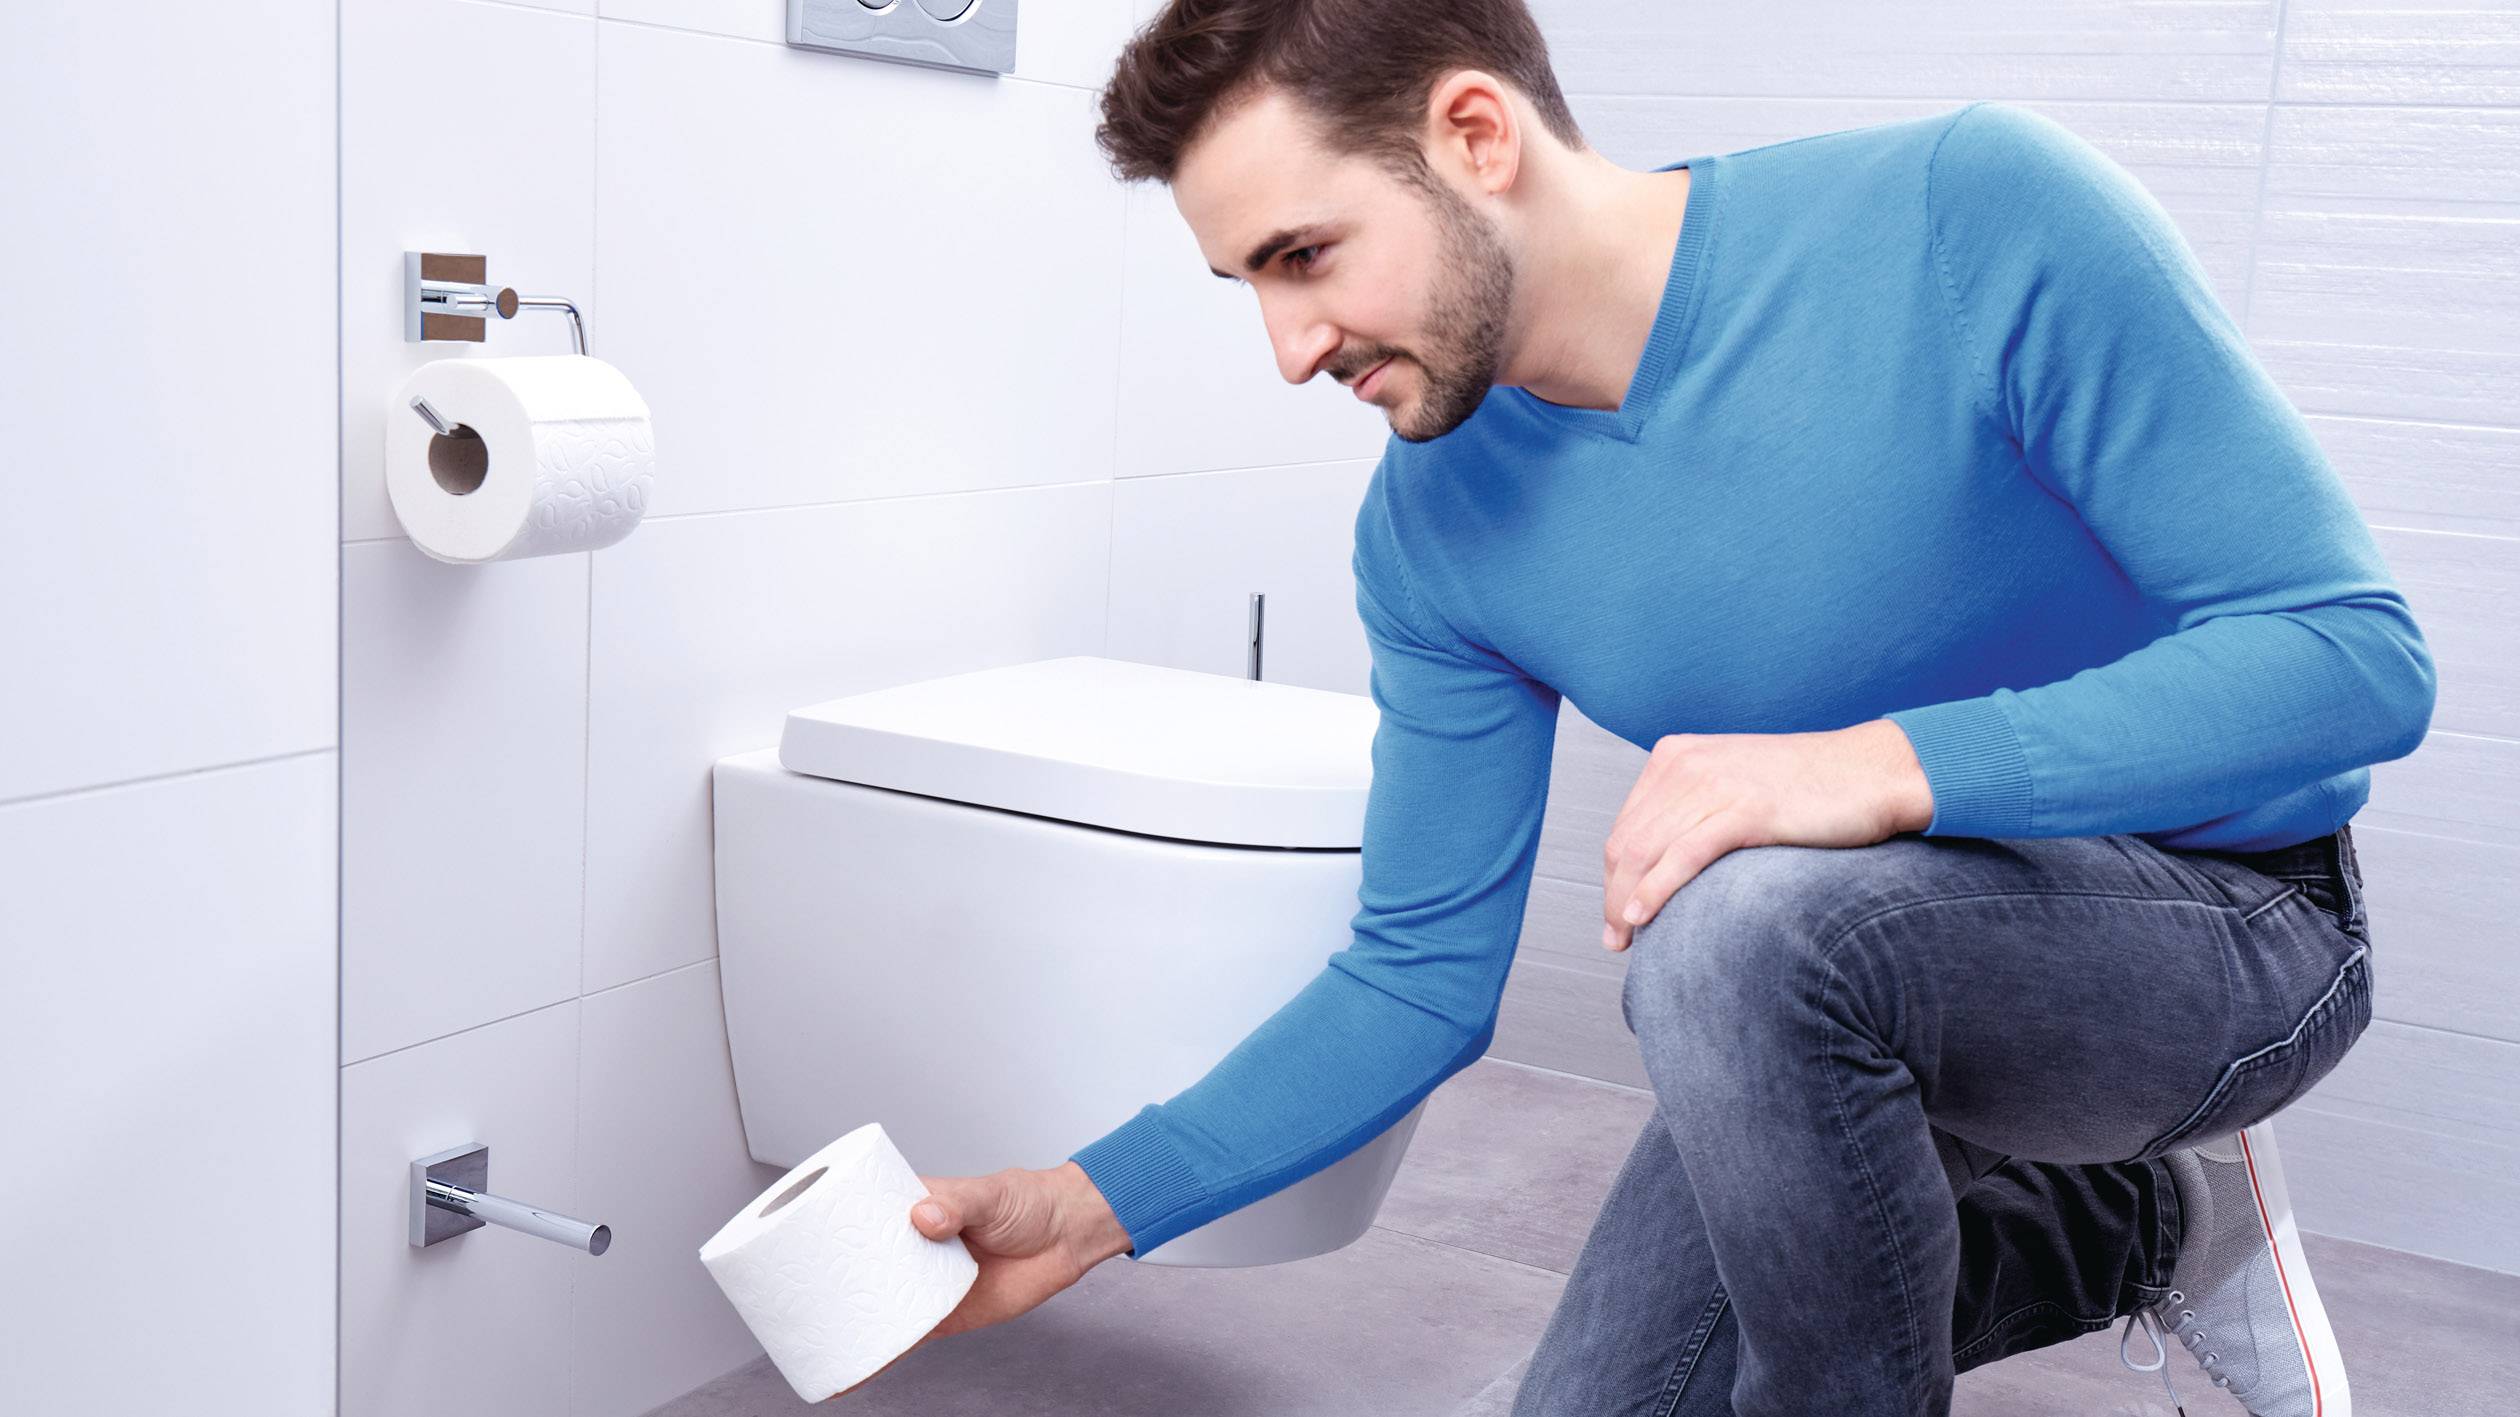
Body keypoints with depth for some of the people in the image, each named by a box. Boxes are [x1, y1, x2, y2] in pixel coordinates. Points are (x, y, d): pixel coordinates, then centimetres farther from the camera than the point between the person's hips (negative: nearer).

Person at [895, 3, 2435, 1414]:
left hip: (2235, 928, -5)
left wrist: (1887, 766, -37)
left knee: (1743, 919, -34)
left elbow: (2357, 652, -24)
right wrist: (1099, 1207, -14)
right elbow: (1420, 976, -3)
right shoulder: (1429, 531, -9)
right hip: (1863, 983, 6)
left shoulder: (1971, 213, -24)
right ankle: (2137, 1223, 19)